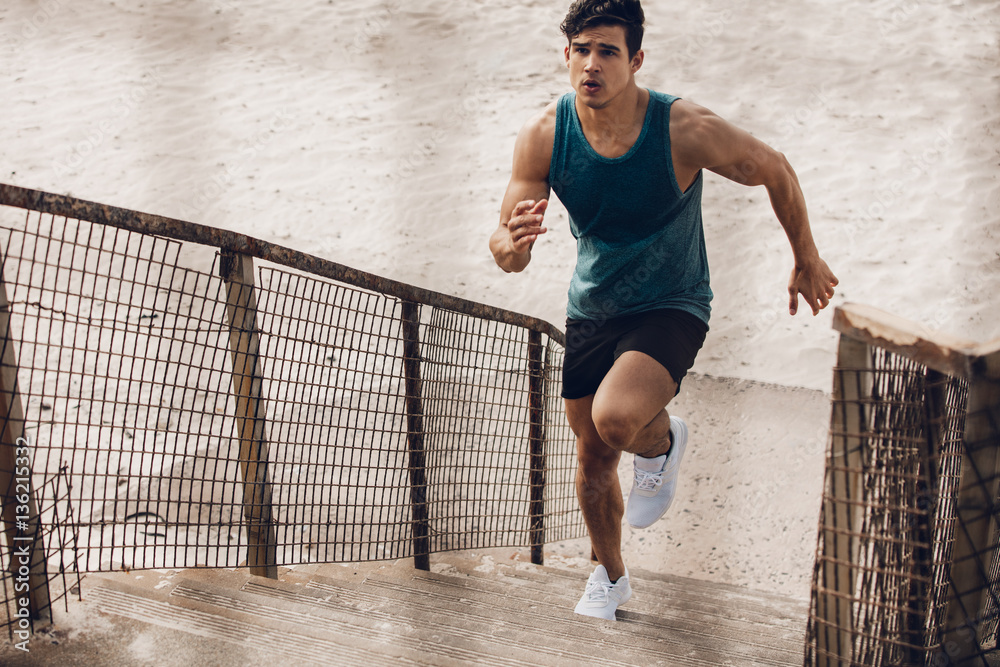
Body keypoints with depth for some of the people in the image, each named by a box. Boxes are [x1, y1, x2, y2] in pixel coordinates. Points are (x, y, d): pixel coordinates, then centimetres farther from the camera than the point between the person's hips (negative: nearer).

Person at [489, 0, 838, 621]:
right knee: (594, 459, 16)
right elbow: (507, 251, -14)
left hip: (671, 308, -4)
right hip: (590, 309, 4)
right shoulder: (544, 135, -17)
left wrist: (806, 259, 5)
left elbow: (775, 171, -7)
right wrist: (512, 244, -39)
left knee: (616, 419, -31)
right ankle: (610, 577, 43)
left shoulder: (685, 130, -26)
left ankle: (664, 441, 7)